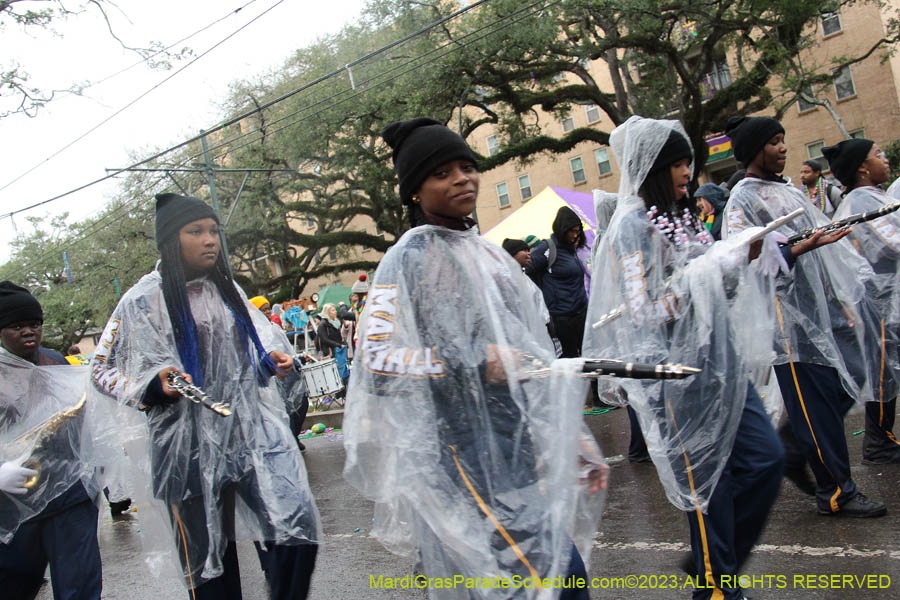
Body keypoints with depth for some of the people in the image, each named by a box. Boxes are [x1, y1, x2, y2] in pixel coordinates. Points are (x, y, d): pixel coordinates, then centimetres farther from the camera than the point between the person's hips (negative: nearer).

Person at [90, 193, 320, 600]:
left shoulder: (226, 288, 12)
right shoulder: (145, 299, -3)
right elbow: (102, 371, 1)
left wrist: (273, 360, 6)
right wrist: (155, 386, -17)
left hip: (254, 429, 4)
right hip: (192, 446, -3)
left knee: (298, 530, -10)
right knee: (208, 558, 9)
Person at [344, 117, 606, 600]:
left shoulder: (489, 254, 16)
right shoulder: (408, 258, -7)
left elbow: (531, 354, 17)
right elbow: (374, 356, -15)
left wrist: (570, 434, 15)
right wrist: (473, 362, -20)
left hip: (520, 443, 7)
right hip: (465, 447, -7)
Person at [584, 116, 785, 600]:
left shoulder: (679, 217, 12)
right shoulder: (633, 225, -12)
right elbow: (646, 312, -20)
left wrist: (744, 258, 1)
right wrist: (719, 264, -19)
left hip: (719, 360, 8)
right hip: (679, 371, -8)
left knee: (766, 457, 10)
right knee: (708, 478, 4)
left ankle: (717, 559, 29)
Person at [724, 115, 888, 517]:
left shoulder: (787, 191, 17)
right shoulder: (742, 201, -9)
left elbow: (827, 248, 21)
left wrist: (849, 300, 18)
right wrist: (800, 248, -29)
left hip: (823, 307, 8)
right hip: (789, 315, -8)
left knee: (838, 394, 11)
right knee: (816, 406, -1)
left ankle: (791, 453, 29)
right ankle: (836, 492, 12)